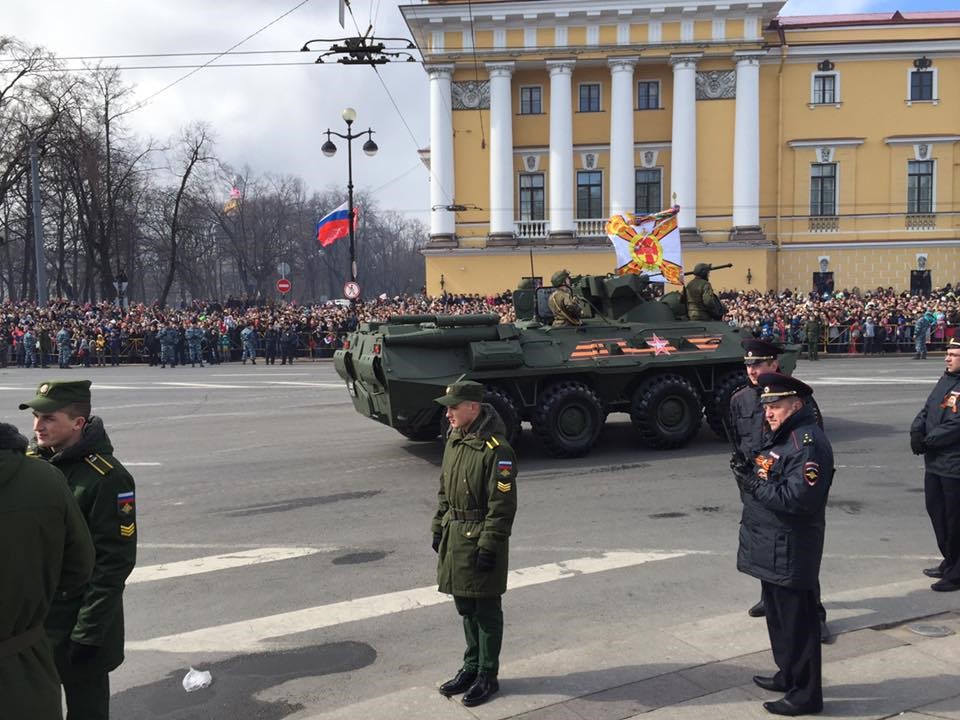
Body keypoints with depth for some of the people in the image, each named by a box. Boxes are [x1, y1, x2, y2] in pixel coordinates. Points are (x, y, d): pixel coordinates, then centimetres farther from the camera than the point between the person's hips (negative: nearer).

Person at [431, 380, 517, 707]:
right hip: (455, 534, 8)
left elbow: (502, 505, -20)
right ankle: (471, 667, 34)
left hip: (480, 539, -8)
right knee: (466, 607, 19)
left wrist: (488, 546, -19)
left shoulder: (495, 449, -20)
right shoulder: (454, 440, 7)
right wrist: (439, 528, 15)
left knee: (486, 610, 5)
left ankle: (487, 677, 19)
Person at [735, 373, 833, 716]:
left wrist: (755, 484, -20)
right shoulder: (780, 436, 15)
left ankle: (806, 694, 13)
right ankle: (789, 676, 38)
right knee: (778, 614, 22)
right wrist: (747, 472, 3)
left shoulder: (808, 444, -19)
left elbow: (798, 498, -27)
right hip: (771, 547, 10)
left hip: (790, 551, -10)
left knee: (797, 621, 0)